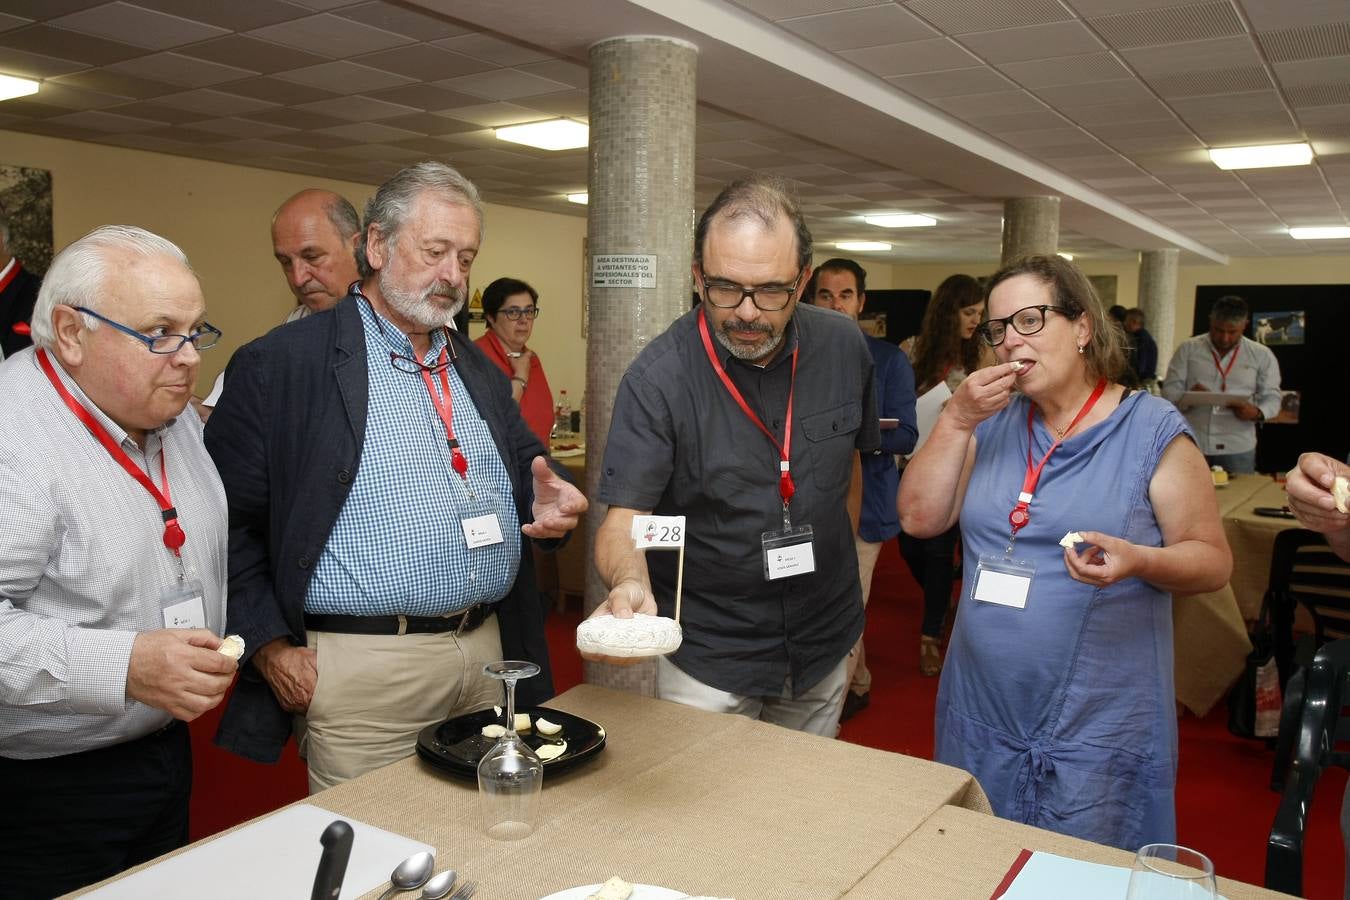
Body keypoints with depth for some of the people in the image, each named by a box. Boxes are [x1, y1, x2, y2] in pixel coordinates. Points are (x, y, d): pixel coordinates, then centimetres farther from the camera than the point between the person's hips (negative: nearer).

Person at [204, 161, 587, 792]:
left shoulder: (480, 372, 14)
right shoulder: (280, 365, -5)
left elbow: (528, 469, 21)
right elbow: (227, 520, -6)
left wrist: (548, 503, -2)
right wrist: (268, 645, -10)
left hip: (488, 656, 6)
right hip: (360, 672, -5)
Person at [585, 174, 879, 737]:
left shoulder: (844, 348, -8)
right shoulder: (657, 378, -21)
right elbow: (624, 517, -21)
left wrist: (837, 569, 12)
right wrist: (628, 583, -42)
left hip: (824, 647, 5)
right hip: (708, 658, -4)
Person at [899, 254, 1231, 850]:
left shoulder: (1153, 431, -7)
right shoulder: (991, 422, 6)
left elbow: (1212, 560, -5)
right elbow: (920, 519, -1)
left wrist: (1139, 560, -26)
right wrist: (956, 420, -10)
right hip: (981, 717, 5)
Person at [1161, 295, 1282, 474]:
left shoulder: (1262, 355, 7)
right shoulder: (1188, 349, 5)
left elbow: (1272, 398, 8)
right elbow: (1169, 391, 2)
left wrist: (1257, 413, -15)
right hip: (1191, 445, 0)